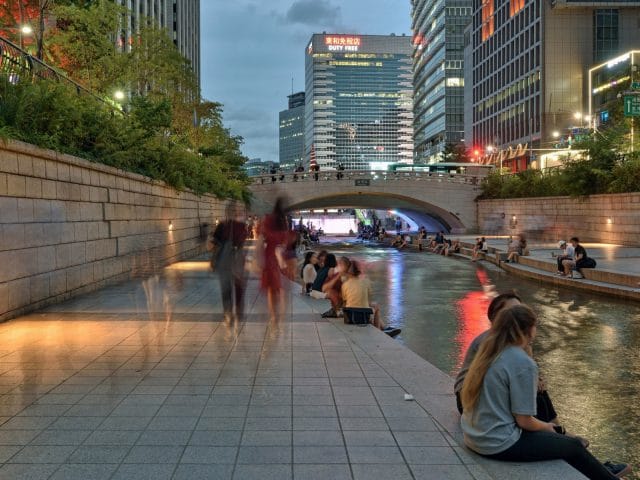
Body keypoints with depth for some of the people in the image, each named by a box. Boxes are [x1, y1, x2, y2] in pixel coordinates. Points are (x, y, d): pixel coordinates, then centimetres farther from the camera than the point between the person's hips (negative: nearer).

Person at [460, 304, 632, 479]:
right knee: (574, 446, 12)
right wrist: (546, 427, 3)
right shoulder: (523, 363, -22)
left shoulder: (489, 351, 3)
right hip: (499, 443, -8)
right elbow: (524, 421, -19)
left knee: (557, 432, 27)